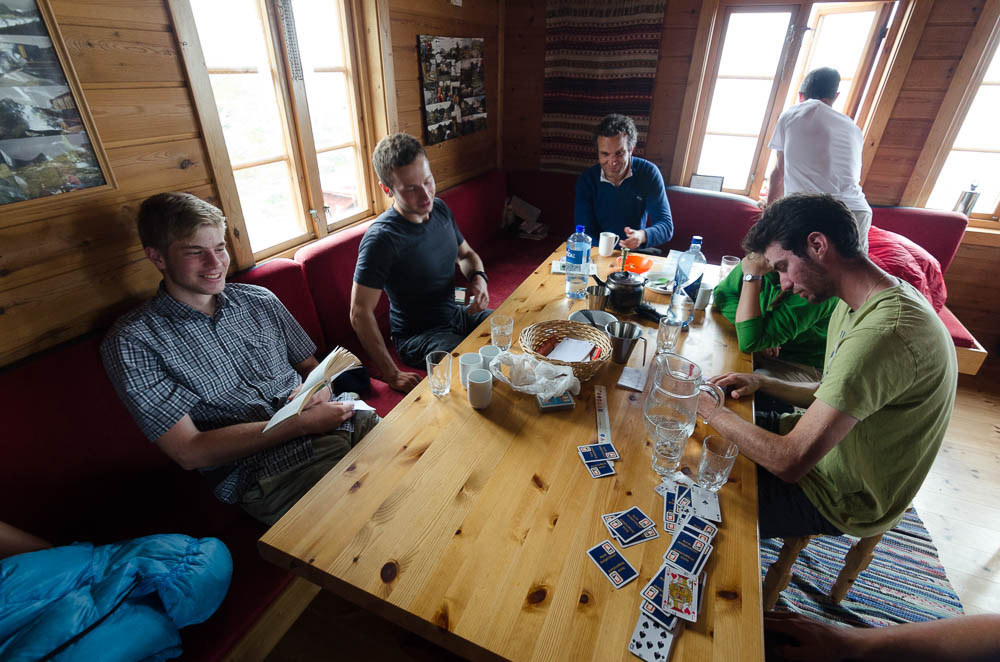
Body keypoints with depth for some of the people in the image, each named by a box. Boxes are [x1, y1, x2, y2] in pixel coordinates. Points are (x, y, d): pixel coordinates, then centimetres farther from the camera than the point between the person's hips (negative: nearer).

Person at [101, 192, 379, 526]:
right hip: (271, 470, -5)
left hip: (345, 423, 6)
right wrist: (302, 423, -14)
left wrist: (315, 392, -6)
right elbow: (188, 451, -6)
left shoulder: (260, 300, 15)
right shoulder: (131, 342, 0)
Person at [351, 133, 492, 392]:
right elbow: (360, 314, -22)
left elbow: (466, 253, 16)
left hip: (458, 313, 8)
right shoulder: (381, 239, -24)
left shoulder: (439, 208, 0)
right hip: (418, 336, -7)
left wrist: (478, 278, -8)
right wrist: (391, 374, -22)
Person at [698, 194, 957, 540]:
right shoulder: (859, 302, -3)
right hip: (827, 446, 8)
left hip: (843, 498, -8)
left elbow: (789, 462, -34)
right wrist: (763, 382, -6)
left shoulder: (884, 335, -35)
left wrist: (711, 408, -22)